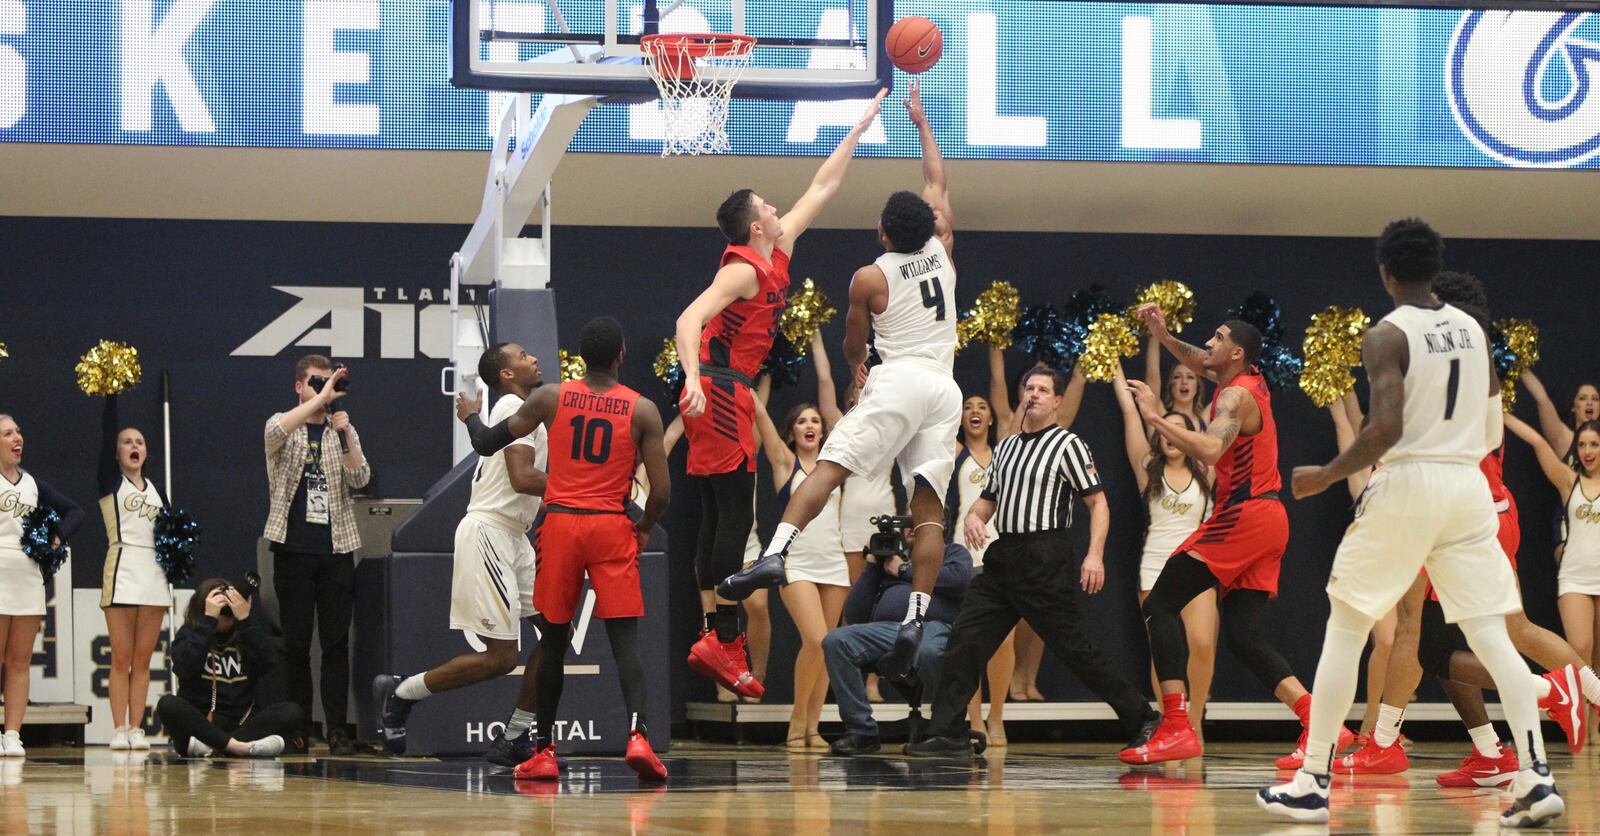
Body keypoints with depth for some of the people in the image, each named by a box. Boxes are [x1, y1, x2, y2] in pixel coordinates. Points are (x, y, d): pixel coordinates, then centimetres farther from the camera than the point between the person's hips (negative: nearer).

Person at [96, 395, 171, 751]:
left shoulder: (155, 489, 17)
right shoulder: (109, 481, 4)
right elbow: (106, 432, -5)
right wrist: (111, 395, -10)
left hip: (154, 571, 4)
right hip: (122, 571, -4)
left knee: (143, 659, 3)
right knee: (121, 658, -5)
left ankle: (136, 729, 3)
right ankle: (119, 730, -4)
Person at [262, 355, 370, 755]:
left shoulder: (343, 431, 12)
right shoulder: (284, 427, 5)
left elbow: (360, 479, -2)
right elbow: (277, 431, -21)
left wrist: (344, 434, -15)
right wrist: (321, 398, -23)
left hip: (336, 549, 2)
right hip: (293, 549, -2)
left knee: (336, 643, -3)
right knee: (296, 643, 0)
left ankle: (336, 729, -4)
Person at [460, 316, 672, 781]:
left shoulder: (551, 398, 1)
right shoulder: (642, 410, -1)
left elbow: (487, 444, 9)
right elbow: (661, 491, -3)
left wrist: (470, 415, 31)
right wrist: (644, 530, 17)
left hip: (560, 524, 1)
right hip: (612, 530, -1)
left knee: (553, 641, 13)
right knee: (625, 639, -4)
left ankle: (544, 751, 16)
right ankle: (637, 734, -25)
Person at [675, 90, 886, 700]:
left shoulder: (778, 253, 13)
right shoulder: (744, 270, -14)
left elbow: (822, 188, 21)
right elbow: (689, 320, -26)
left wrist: (860, 128, 22)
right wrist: (694, 382, -41)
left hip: (725, 396, 10)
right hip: (721, 395, -10)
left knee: (719, 520, 8)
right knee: (736, 517, -11)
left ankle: (716, 640, 9)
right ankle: (723, 640, -14)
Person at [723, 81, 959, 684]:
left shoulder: (870, 278, 2)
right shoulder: (942, 251, 11)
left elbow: (853, 347, 14)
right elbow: (936, 183, 27)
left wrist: (857, 368, 37)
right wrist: (921, 123, 35)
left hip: (897, 381, -5)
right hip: (944, 390, 5)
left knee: (829, 468, -12)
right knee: (929, 507, 1)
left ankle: (775, 555, -31)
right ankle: (915, 618, -8)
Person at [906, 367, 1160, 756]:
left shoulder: (1067, 444, -3)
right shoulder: (1006, 446, 19)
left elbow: (1099, 504, -7)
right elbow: (989, 499, 26)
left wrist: (1095, 555, -19)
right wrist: (974, 516, 2)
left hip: (1045, 561, -7)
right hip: (1003, 558, 7)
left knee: (1074, 646, -6)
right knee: (964, 638, -2)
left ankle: (1141, 718, 3)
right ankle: (947, 734, 1)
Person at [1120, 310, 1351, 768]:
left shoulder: (1237, 395, -13)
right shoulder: (1251, 381, 16)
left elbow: (1210, 450, -31)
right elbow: (1201, 364, 37)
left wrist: (1156, 417, -25)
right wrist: (1163, 336, 25)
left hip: (1243, 518, -10)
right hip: (1266, 520, 10)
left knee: (1160, 606, -9)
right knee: (1243, 635, 8)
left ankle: (1176, 729, -19)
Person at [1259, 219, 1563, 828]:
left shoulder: (1386, 336, -9)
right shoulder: (1472, 330, 11)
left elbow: (1386, 428, -20)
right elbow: (1493, 430, 14)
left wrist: (1325, 477, -8)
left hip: (1406, 482, -5)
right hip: (1468, 486, 5)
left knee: (1344, 629, 7)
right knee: (1490, 635, 3)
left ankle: (1311, 785, 6)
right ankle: (1535, 779, -11)